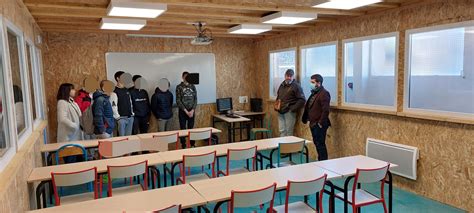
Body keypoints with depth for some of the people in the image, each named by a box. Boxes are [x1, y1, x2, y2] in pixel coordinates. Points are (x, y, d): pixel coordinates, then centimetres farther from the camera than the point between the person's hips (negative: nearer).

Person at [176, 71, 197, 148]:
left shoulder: (192, 86, 8)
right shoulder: (179, 87, -2)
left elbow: (195, 99, 5)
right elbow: (178, 101, -7)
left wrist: (192, 110, -7)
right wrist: (186, 111, -12)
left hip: (192, 111, 3)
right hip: (182, 111, -2)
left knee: (191, 128, 7)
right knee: (183, 129, 1)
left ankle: (192, 145, 16)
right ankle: (183, 146, 9)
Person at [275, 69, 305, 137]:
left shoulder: (296, 86, -5)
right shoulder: (282, 85, 16)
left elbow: (302, 100, -11)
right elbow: (278, 97, 29)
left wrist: (293, 109, -15)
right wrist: (276, 105, 12)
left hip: (289, 112, -6)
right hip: (280, 112, 6)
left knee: (289, 132, -3)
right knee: (282, 131, 9)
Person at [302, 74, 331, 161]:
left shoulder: (324, 94, -14)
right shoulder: (314, 93, 14)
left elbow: (325, 110, -20)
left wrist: (321, 123, -19)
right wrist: (307, 118, 12)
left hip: (319, 125, -9)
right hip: (313, 124, 9)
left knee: (320, 144, -3)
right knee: (316, 143, 16)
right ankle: (320, 160, 27)